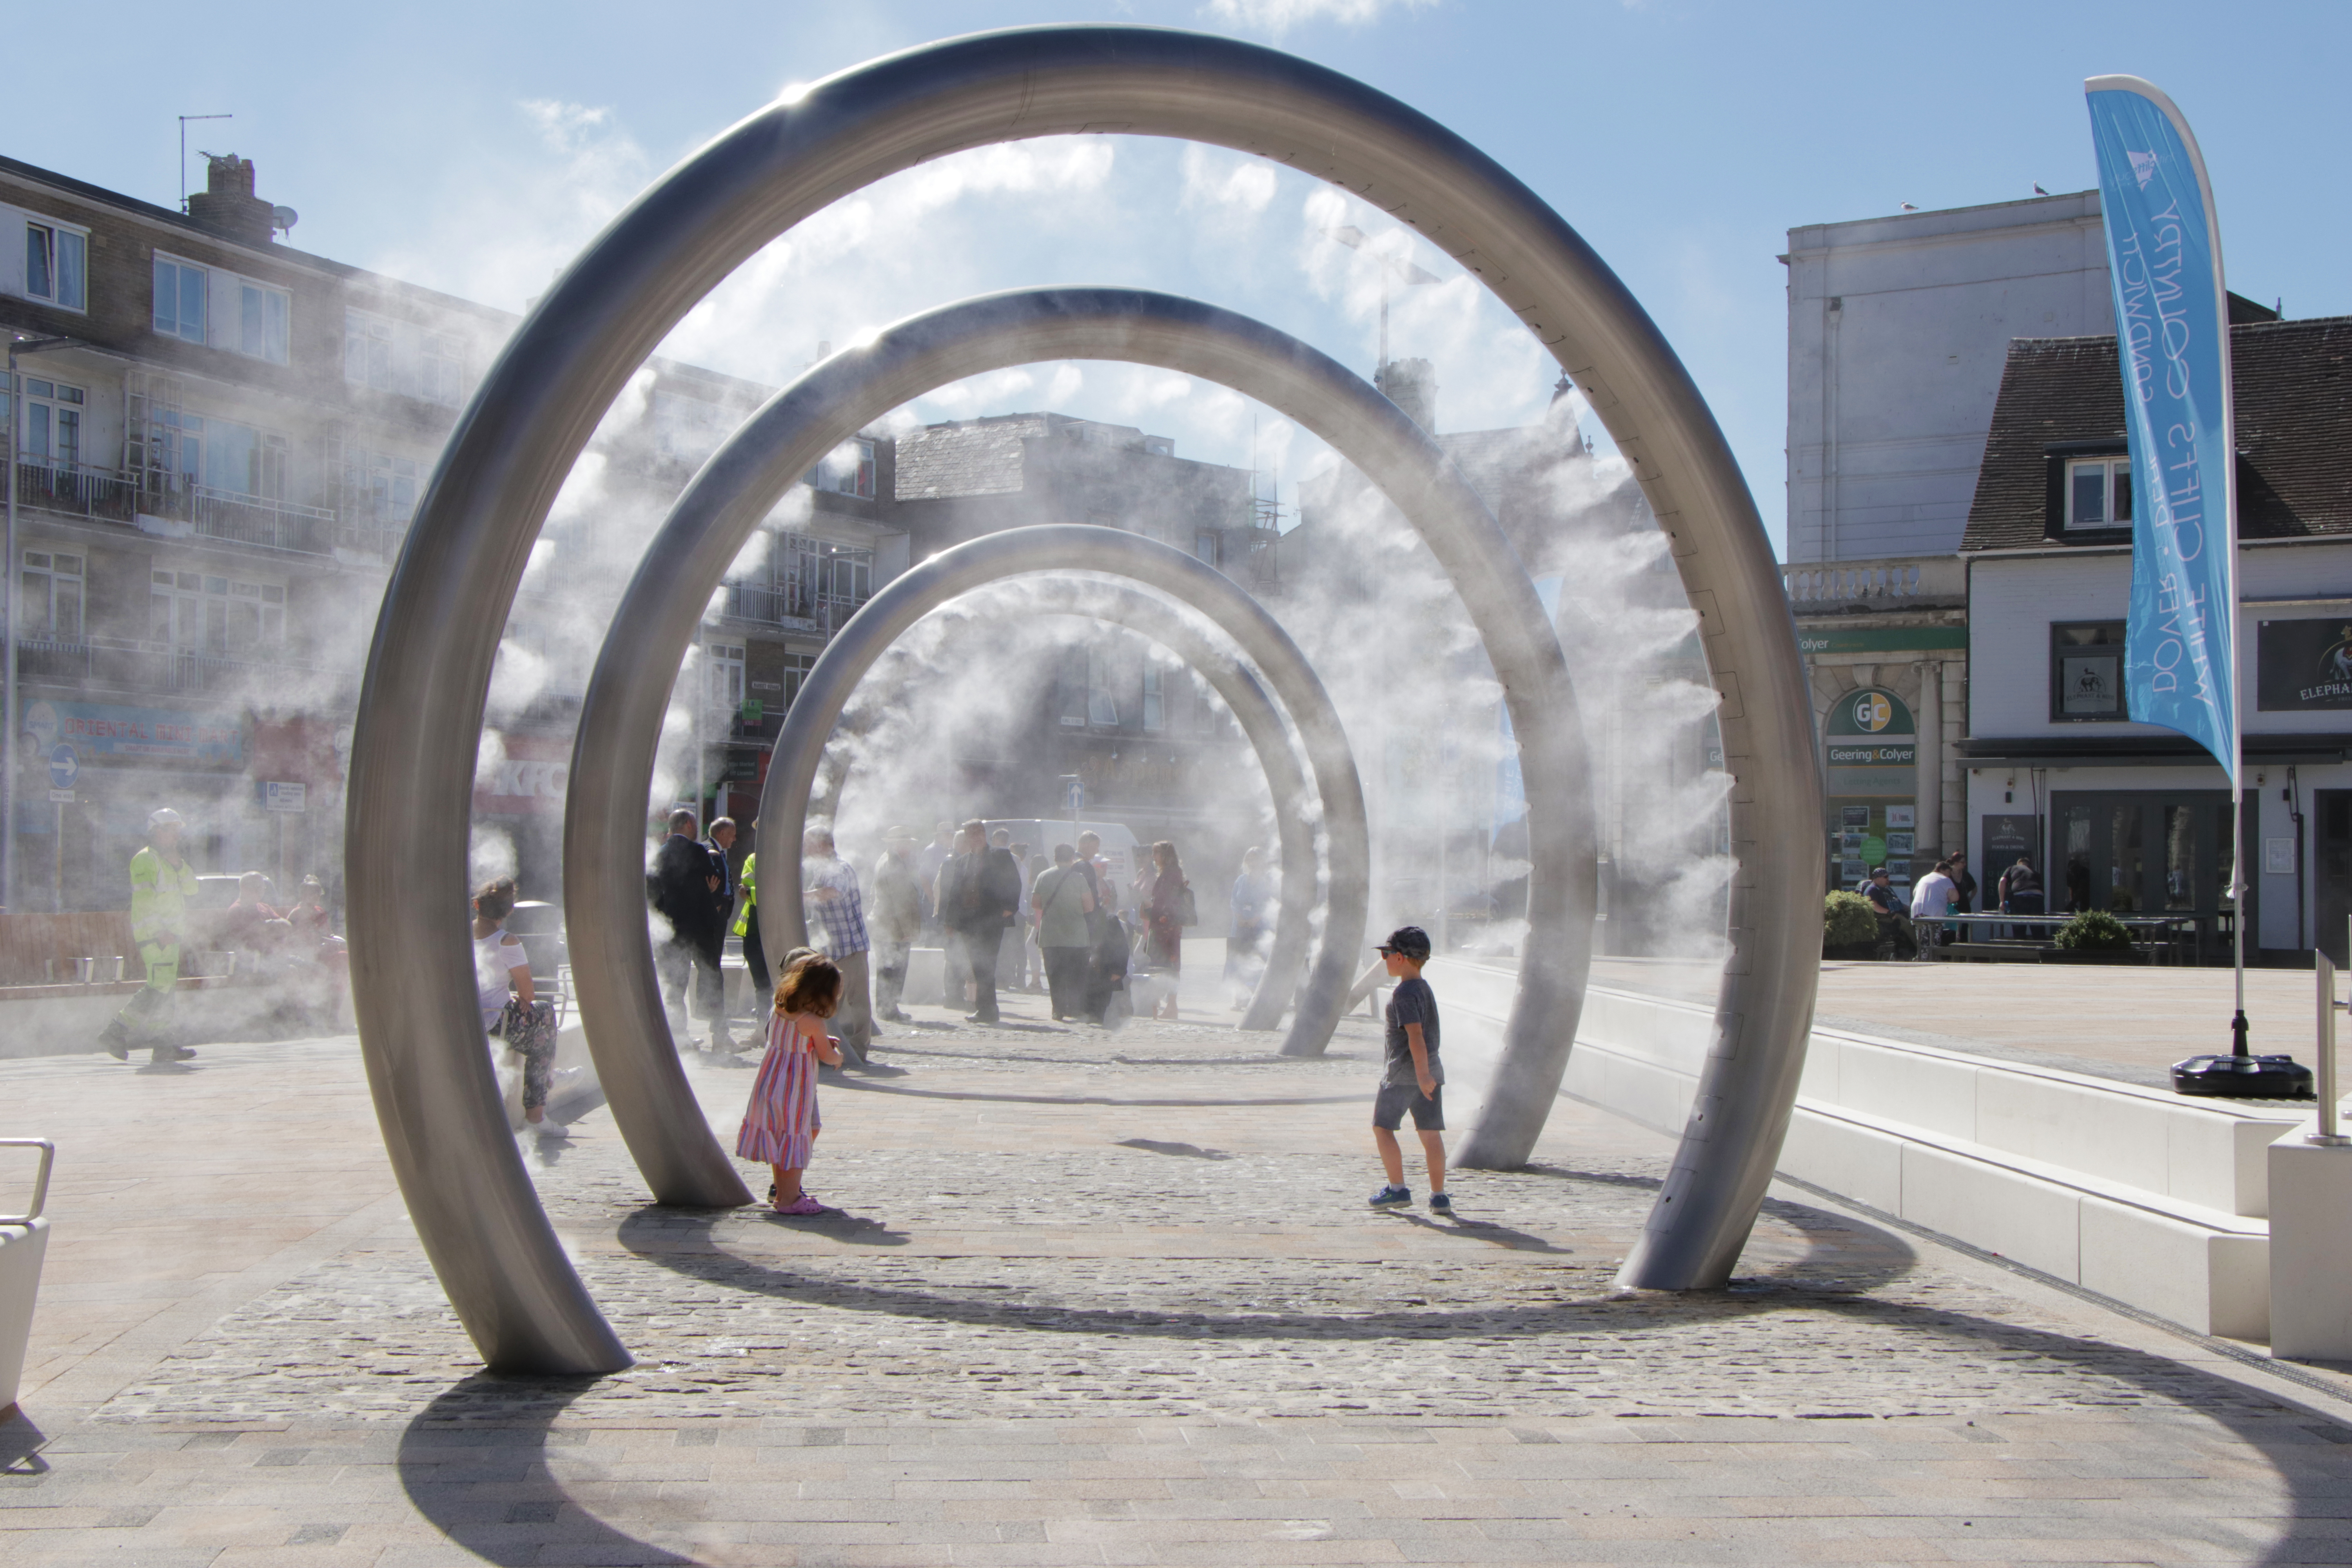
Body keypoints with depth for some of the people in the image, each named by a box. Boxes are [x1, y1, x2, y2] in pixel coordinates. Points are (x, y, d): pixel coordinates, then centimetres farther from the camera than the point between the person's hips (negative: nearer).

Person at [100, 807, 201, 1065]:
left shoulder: (171, 860, 20)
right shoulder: (145, 859, -8)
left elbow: (191, 890, 14)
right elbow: (143, 899, -16)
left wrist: (179, 865, 0)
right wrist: (159, 931, -23)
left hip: (169, 934, 9)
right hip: (153, 934, -9)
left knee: (166, 989, 8)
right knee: (159, 986, -16)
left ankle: (163, 1046, 9)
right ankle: (117, 1030, -11)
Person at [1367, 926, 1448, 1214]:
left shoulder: (1404, 993, -14)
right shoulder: (1426, 988, 14)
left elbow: (1415, 1034, -23)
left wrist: (1421, 1074, -26)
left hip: (1405, 1071, -8)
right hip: (1432, 1068, 8)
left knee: (1383, 1127, 4)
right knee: (1431, 1133, 5)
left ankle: (1398, 1189, 3)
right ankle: (1438, 1196, 4)